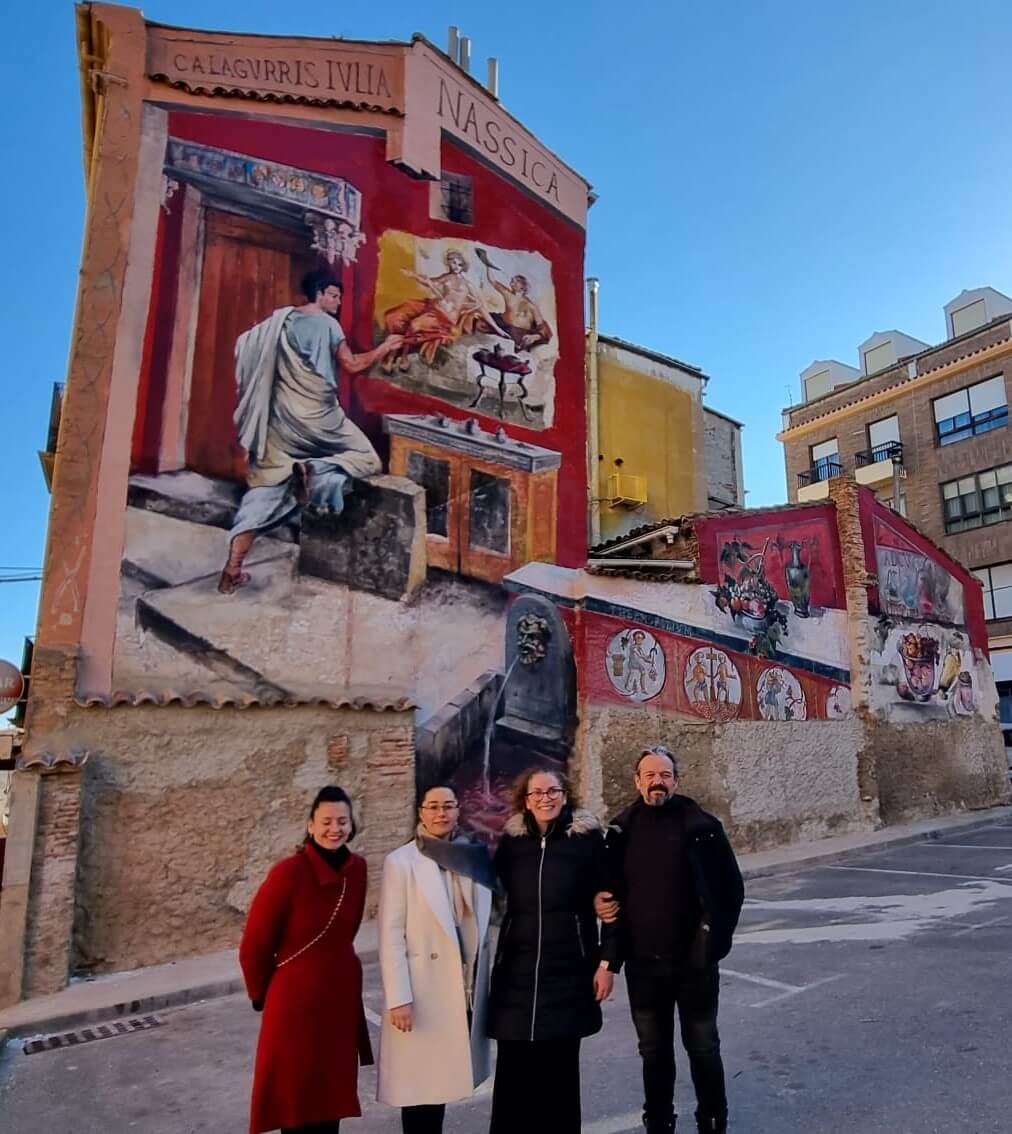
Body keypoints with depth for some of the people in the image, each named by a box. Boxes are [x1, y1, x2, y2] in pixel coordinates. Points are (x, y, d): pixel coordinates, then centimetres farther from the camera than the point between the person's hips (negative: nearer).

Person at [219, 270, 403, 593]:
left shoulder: (280, 320, 12)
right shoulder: (327, 323, -3)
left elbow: (246, 346, 13)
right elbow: (352, 365, -5)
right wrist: (384, 348, 8)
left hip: (281, 418, 5)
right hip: (317, 417, -5)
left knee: (264, 488, 7)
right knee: (366, 459, 12)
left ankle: (233, 568, -5)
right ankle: (316, 471, -21)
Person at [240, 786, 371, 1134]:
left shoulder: (357, 869, -5)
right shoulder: (288, 873, -20)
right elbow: (254, 945, -10)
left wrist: (331, 966, 15)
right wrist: (262, 994, 3)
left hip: (342, 994, 5)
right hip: (295, 998, -5)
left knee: (332, 1090, 17)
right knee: (296, 1092, 10)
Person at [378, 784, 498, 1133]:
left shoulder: (477, 856, 5)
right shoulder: (401, 862, -7)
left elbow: (482, 925, 12)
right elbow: (391, 935, -9)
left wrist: (482, 983, 10)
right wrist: (398, 998, -14)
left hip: (466, 990, 4)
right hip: (422, 992, -4)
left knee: (441, 1083, 13)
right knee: (419, 1086, 6)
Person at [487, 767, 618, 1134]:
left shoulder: (587, 838, -5)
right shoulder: (511, 841, 2)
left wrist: (606, 961, -5)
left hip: (567, 971, -2)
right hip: (516, 972, 2)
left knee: (560, 1069, 7)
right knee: (514, 1071, 3)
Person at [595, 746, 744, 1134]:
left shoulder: (702, 827, -10)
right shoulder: (621, 830, -2)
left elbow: (732, 887, -4)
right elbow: (609, 886, 10)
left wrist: (715, 938, -7)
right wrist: (601, 902, -9)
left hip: (694, 961, -2)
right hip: (642, 963, 2)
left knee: (703, 1049, 15)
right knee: (654, 1052, 17)